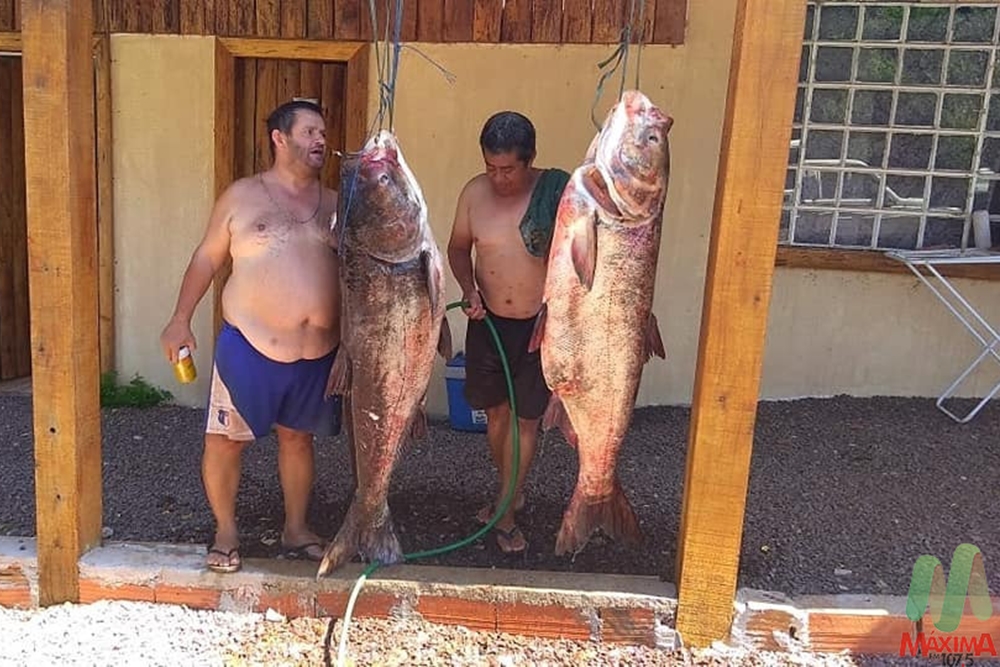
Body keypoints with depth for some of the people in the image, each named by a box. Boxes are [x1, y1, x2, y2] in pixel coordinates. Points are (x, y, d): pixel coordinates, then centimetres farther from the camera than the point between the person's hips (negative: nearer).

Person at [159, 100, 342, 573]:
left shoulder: (334, 204, 8)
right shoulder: (242, 197, -1)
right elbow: (207, 258, 2)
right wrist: (181, 319, -1)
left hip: (318, 352, 3)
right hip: (250, 346, -3)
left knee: (297, 438, 15)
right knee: (226, 440, 5)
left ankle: (296, 529, 29)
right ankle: (226, 531, 24)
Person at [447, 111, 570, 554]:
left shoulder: (556, 193, -15)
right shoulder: (475, 192, -6)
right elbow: (459, 247, 7)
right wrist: (469, 289, -9)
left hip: (540, 324, -3)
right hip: (488, 321, 3)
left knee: (526, 418, 4)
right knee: (496, 412, 15)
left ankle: (504, 512, 18)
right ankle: (512, 491, 37)